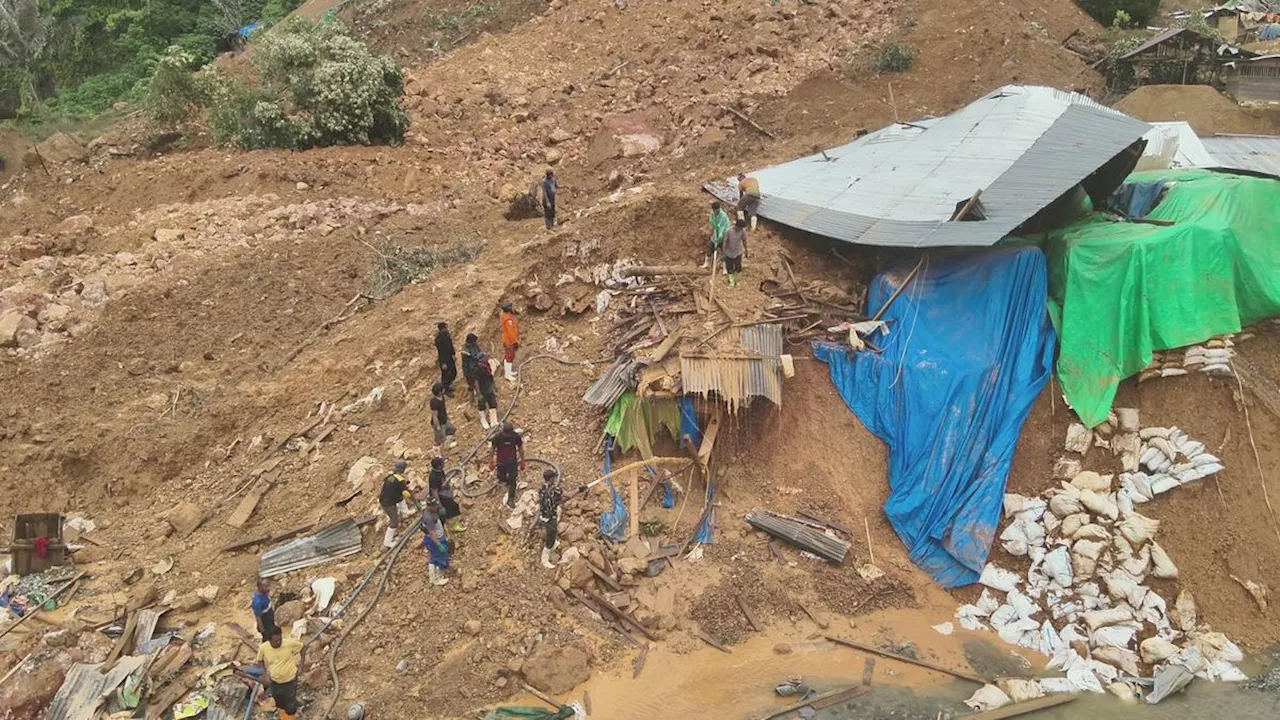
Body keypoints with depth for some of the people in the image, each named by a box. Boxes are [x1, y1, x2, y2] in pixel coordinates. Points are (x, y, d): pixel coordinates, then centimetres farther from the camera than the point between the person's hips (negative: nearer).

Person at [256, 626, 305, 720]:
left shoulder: (290, 643, -26)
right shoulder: (263, 648, -20)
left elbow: (302, 647, -6)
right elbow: (260, 661, 2)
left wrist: (302, 662, -10)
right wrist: (264, 673, -8)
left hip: (290, 680, -2)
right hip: (274, 682, 2)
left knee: (290, 706, 10)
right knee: (280, 704, 26)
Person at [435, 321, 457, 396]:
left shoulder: (447, 335, -4)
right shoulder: (439, 339, -28)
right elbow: (440, 352, -24)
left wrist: (454, 354, 16)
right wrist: (443, 363, -20)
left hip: (450, 358, 8)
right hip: (444, 359, -8)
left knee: (454, 373, 20)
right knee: (445, 375, 10)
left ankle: (447, 385, 44)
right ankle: (446, 390, 31)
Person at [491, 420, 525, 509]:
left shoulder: (516, 436, -20)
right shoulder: (497, 437, -23)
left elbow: (520, 449, -5)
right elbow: (493, 449, -6)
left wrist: (522, 461, 0)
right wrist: (492, 462, 3)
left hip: (513, 461, 0)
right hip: (501, 462, 0)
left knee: (512, 480, 0)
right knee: (501, 478, 16)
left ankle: (511, 499, 18)